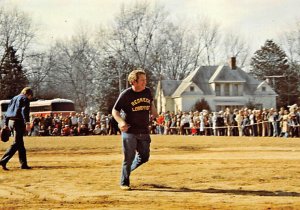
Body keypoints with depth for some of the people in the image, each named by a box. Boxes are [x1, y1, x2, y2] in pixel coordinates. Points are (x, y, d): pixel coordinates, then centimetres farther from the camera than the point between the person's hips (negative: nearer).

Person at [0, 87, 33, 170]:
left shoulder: (14, 98, 22)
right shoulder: (25, 99, -2)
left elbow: (7, 112, 21)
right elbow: (24, 111, -17)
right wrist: (27, 123, -25)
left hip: (10, 121, 9)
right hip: (18, 122, -9)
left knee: (20, 144, 13)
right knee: (16, 143, -9)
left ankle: (23, 164, 15)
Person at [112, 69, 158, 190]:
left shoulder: (147, 92, 3)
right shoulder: (126, 94, -12)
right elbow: (115, 111, -8)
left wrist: (156, 116, 12)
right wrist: (121, 122, -25)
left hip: (144, 131, 5)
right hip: (129, 131, -5)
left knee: (144, 157, 10)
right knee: (129, 158, -2)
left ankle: (127, 170, 33)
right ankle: (124, 183, 12)